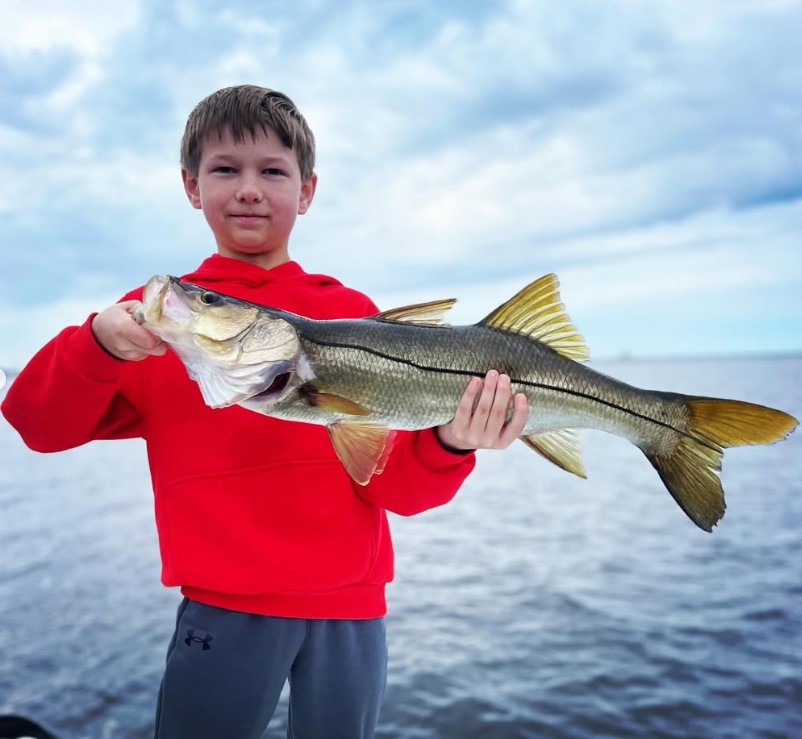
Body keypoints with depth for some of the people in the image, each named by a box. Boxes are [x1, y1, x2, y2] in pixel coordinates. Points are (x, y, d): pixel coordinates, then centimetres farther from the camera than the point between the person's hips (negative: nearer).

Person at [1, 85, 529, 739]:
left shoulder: (353, 314, 2)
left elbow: (392, 482, -1)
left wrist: (447, 446, -22)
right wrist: (100, 343, -21)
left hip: (351, 610, 2)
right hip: (222, 608, -1)